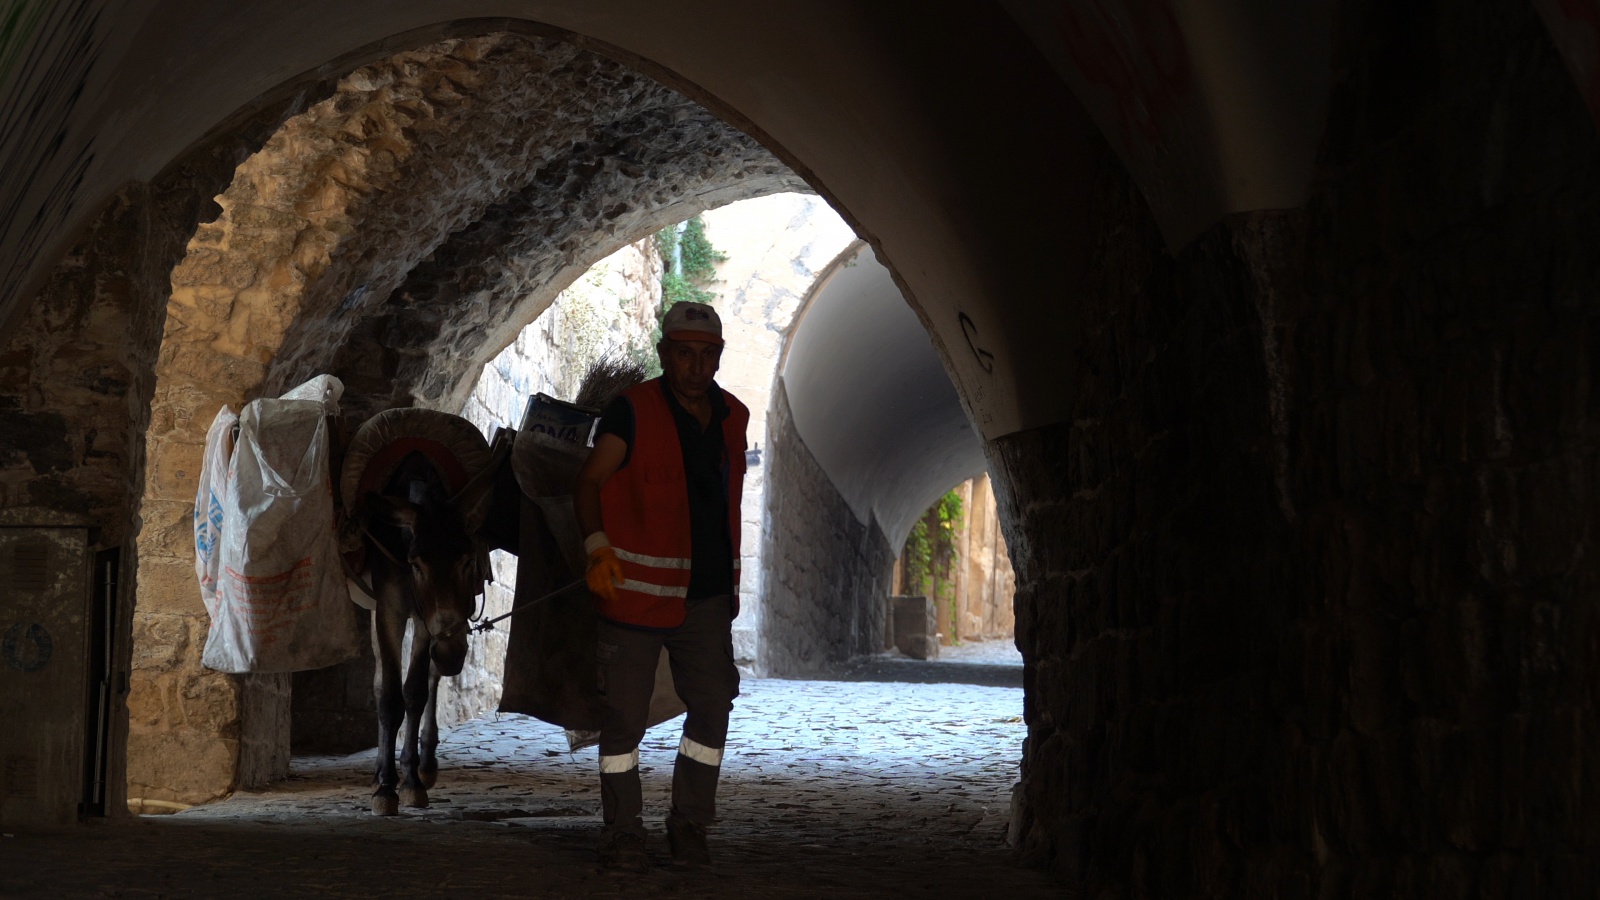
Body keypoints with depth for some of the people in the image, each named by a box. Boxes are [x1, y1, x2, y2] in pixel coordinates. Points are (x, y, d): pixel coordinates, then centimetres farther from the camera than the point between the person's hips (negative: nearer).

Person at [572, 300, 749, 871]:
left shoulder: (732, 417, 10)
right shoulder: (632, 412, -8)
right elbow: (588, 483, -10)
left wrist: (731, 575, 20)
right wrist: (597, 544, -26)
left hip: (707, 594, 5)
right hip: (637, 590, -5)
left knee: (713, 706, 5)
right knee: (625, 712, -1)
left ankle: (689, 827, 17)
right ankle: (622, 833, 9)